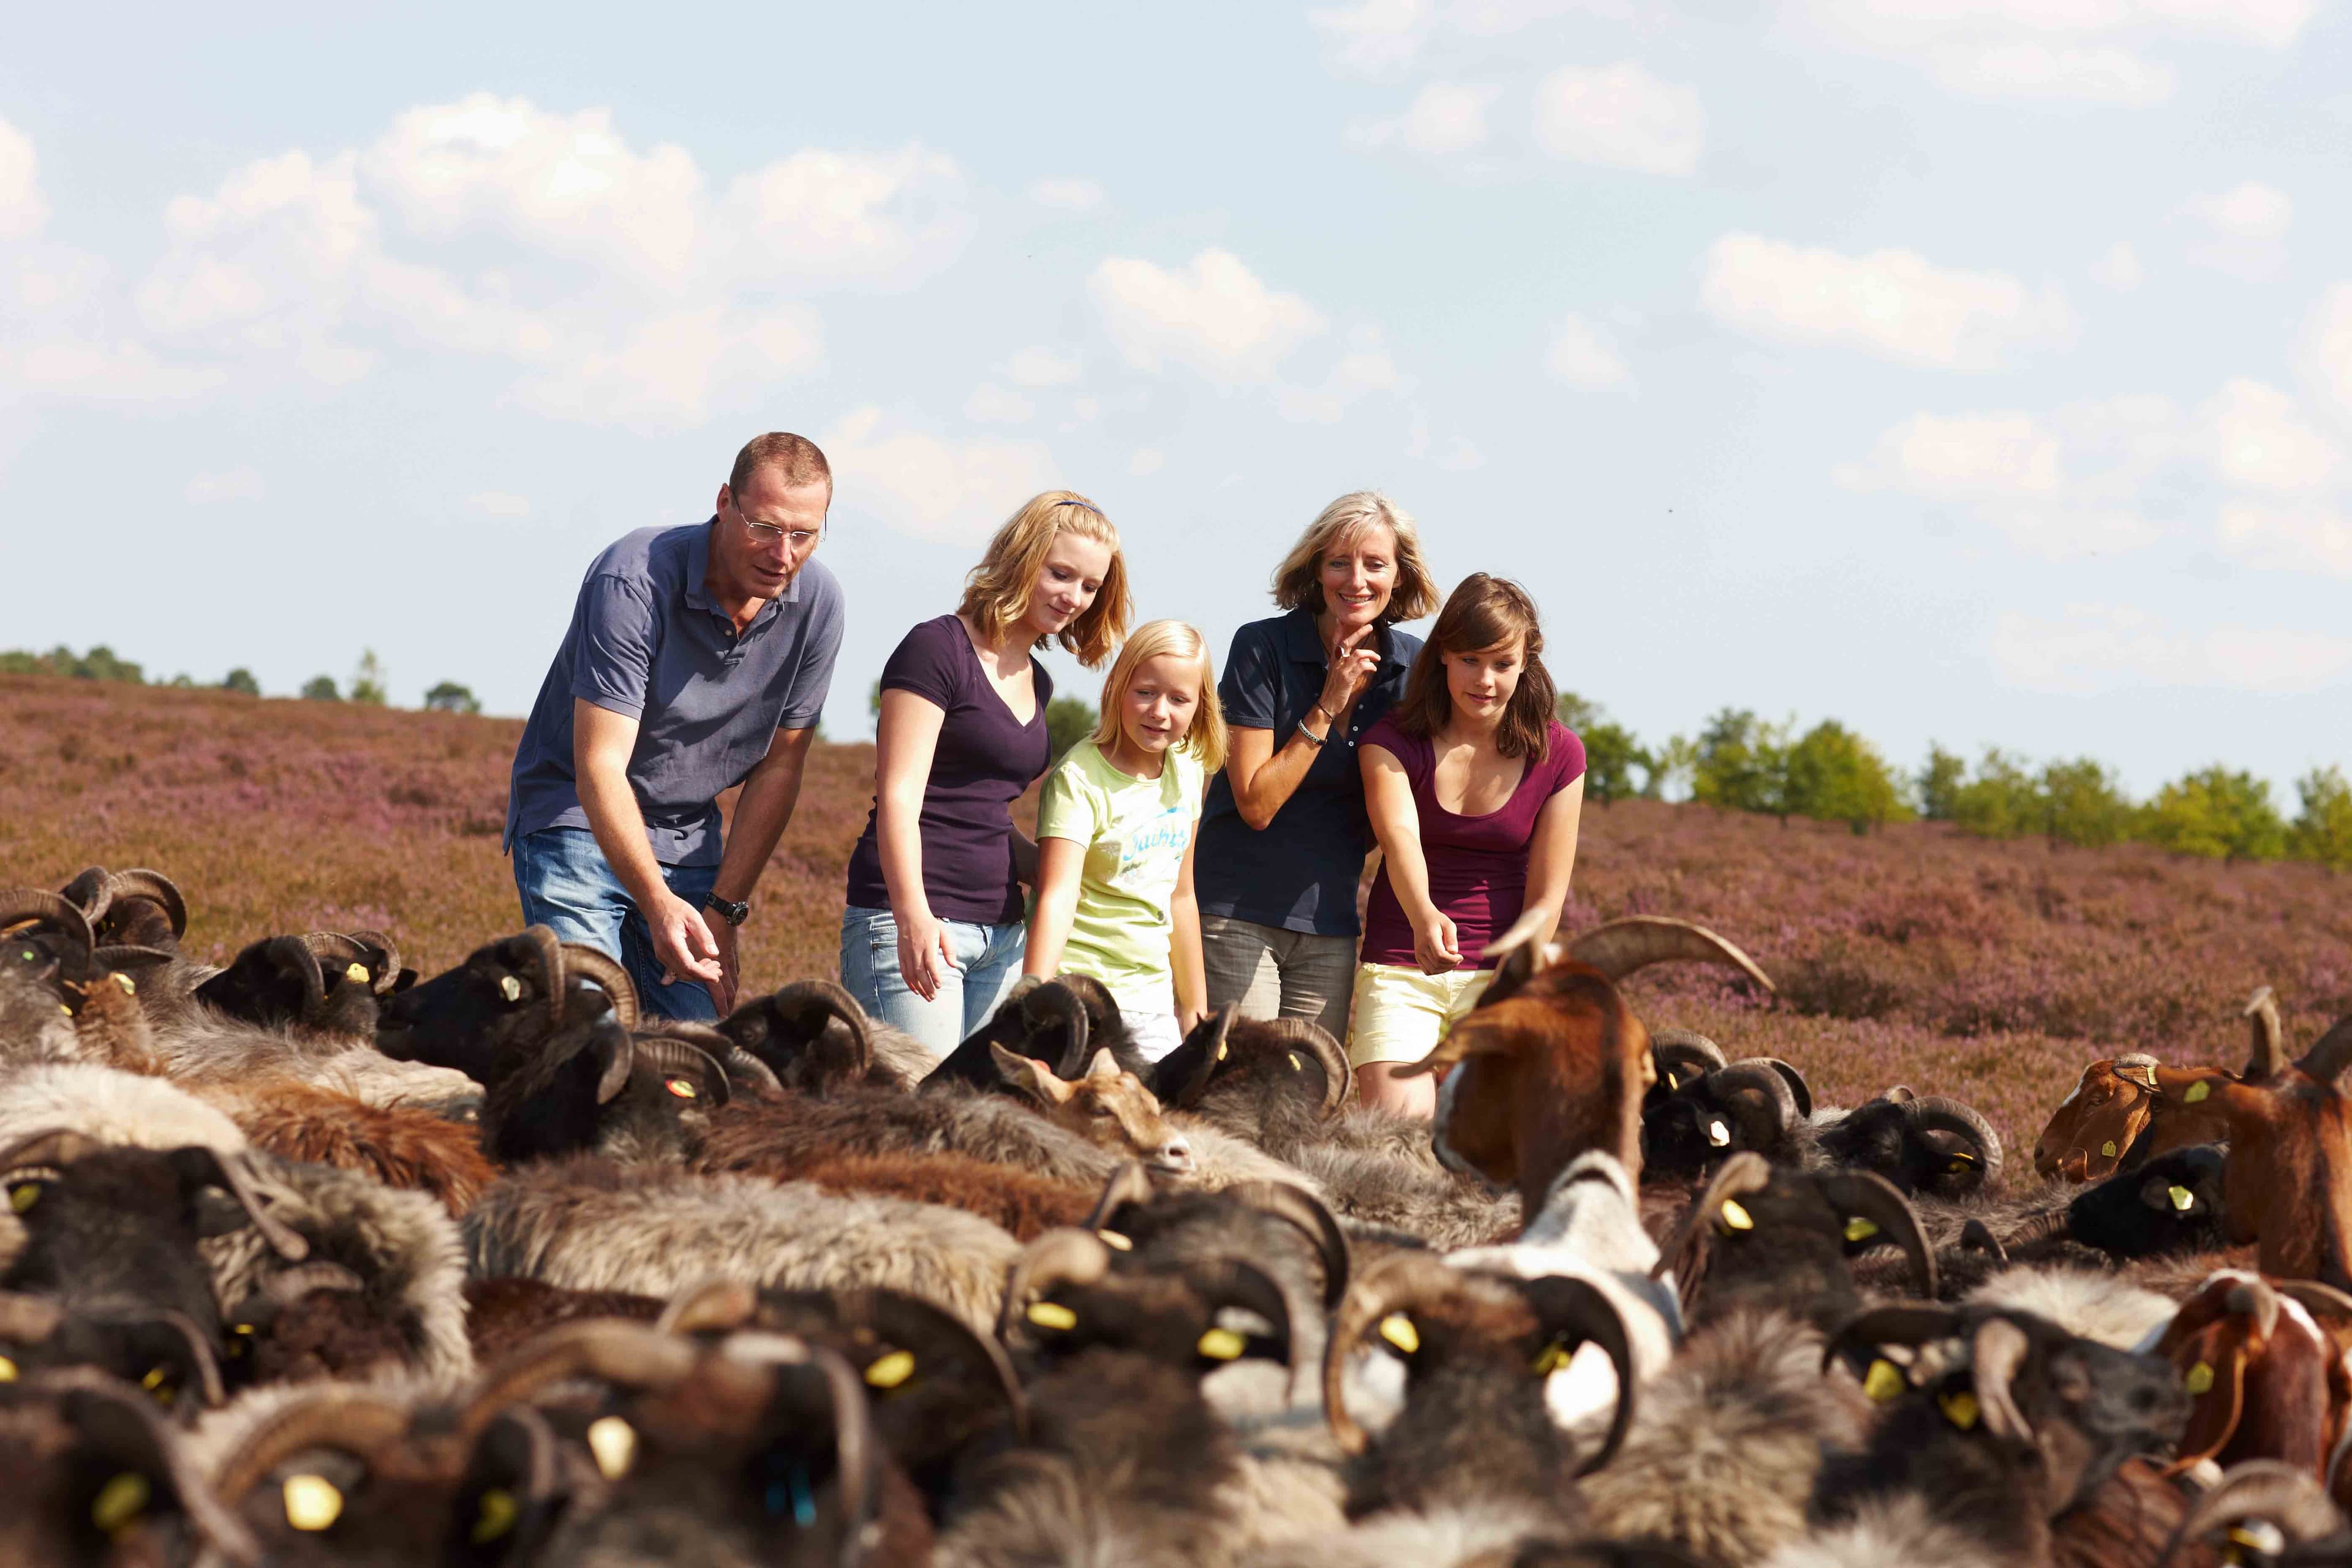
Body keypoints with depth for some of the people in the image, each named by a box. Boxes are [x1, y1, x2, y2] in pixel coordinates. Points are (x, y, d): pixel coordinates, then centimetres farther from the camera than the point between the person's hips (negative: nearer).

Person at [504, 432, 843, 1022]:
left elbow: (777, 767, 0)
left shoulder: (816, 604, -8)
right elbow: (600, 767, -28)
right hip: (579, 819, -5)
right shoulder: (633, 581, -24)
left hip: (689, 836, 5)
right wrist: (659, 904, -41)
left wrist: (723, 912, -6)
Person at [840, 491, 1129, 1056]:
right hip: (915, 923, -8)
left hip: (999, 934, 8)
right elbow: (899, 797, -14)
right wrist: (912, 914, -26)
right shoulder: (937, 649, -5)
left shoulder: (1035, 681, 19)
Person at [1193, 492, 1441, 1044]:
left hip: (1329, 926, 4)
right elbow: (1257, 803, -12)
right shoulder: (1263, 648, -9)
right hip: (1238, 918, -4)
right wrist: (1328, 706, -16)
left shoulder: (1410, 666, 4)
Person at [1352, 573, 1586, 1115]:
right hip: (1400, 969, -1)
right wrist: (1425, 919, -45)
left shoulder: (1558, 755, -2)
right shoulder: (1394, 740, -5)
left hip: (1501, 973, 1)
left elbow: (1545, 898, -1)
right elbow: (1400, 837, -25)